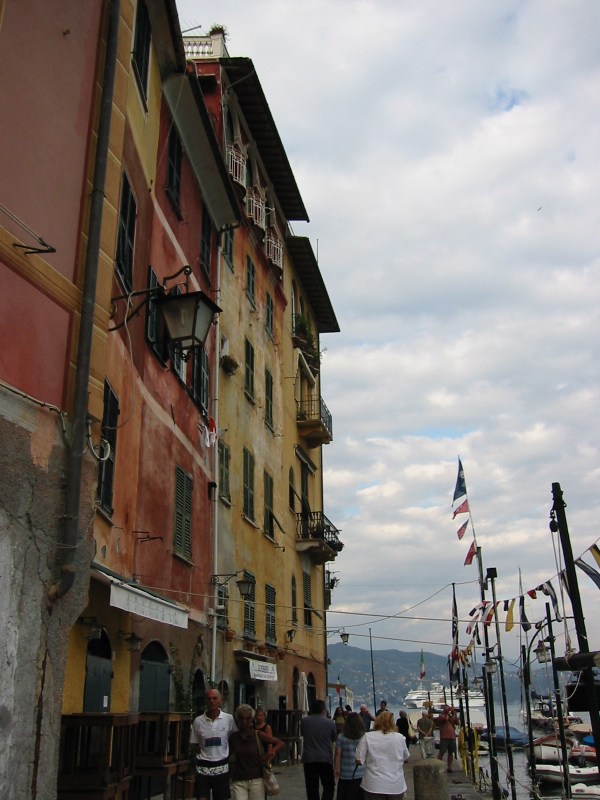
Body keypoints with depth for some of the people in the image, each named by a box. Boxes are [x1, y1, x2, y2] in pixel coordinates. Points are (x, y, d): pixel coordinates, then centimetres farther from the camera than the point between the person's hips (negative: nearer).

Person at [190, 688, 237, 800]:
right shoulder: (198, 721, -3)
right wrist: (201, 751, -6)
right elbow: (194, 743, 8)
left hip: (221, 767, 0)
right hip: (203, 767, 0)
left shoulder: (229, 719, -5)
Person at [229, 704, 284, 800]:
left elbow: (280, 743, 3)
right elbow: (229, 756, 17)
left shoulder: (259, 735, -1)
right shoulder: (233, 737, 4)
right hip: (238, 782, 1)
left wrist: (271, 753, -10)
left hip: (256, 780, -1)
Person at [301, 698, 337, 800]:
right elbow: (334, 739, 10)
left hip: (309, 759, 2)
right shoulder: (330, 723, -4)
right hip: (325, 759, -1)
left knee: (312, 788, 9)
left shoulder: (304, 721, -1)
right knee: (329, 786, 10)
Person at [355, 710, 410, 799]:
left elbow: (359, 760, -7)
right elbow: (407, 757, 12)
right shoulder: (400, 737, -3)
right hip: (396, 785, 1)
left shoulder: (367, 737, -8)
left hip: (374, 785, -1)